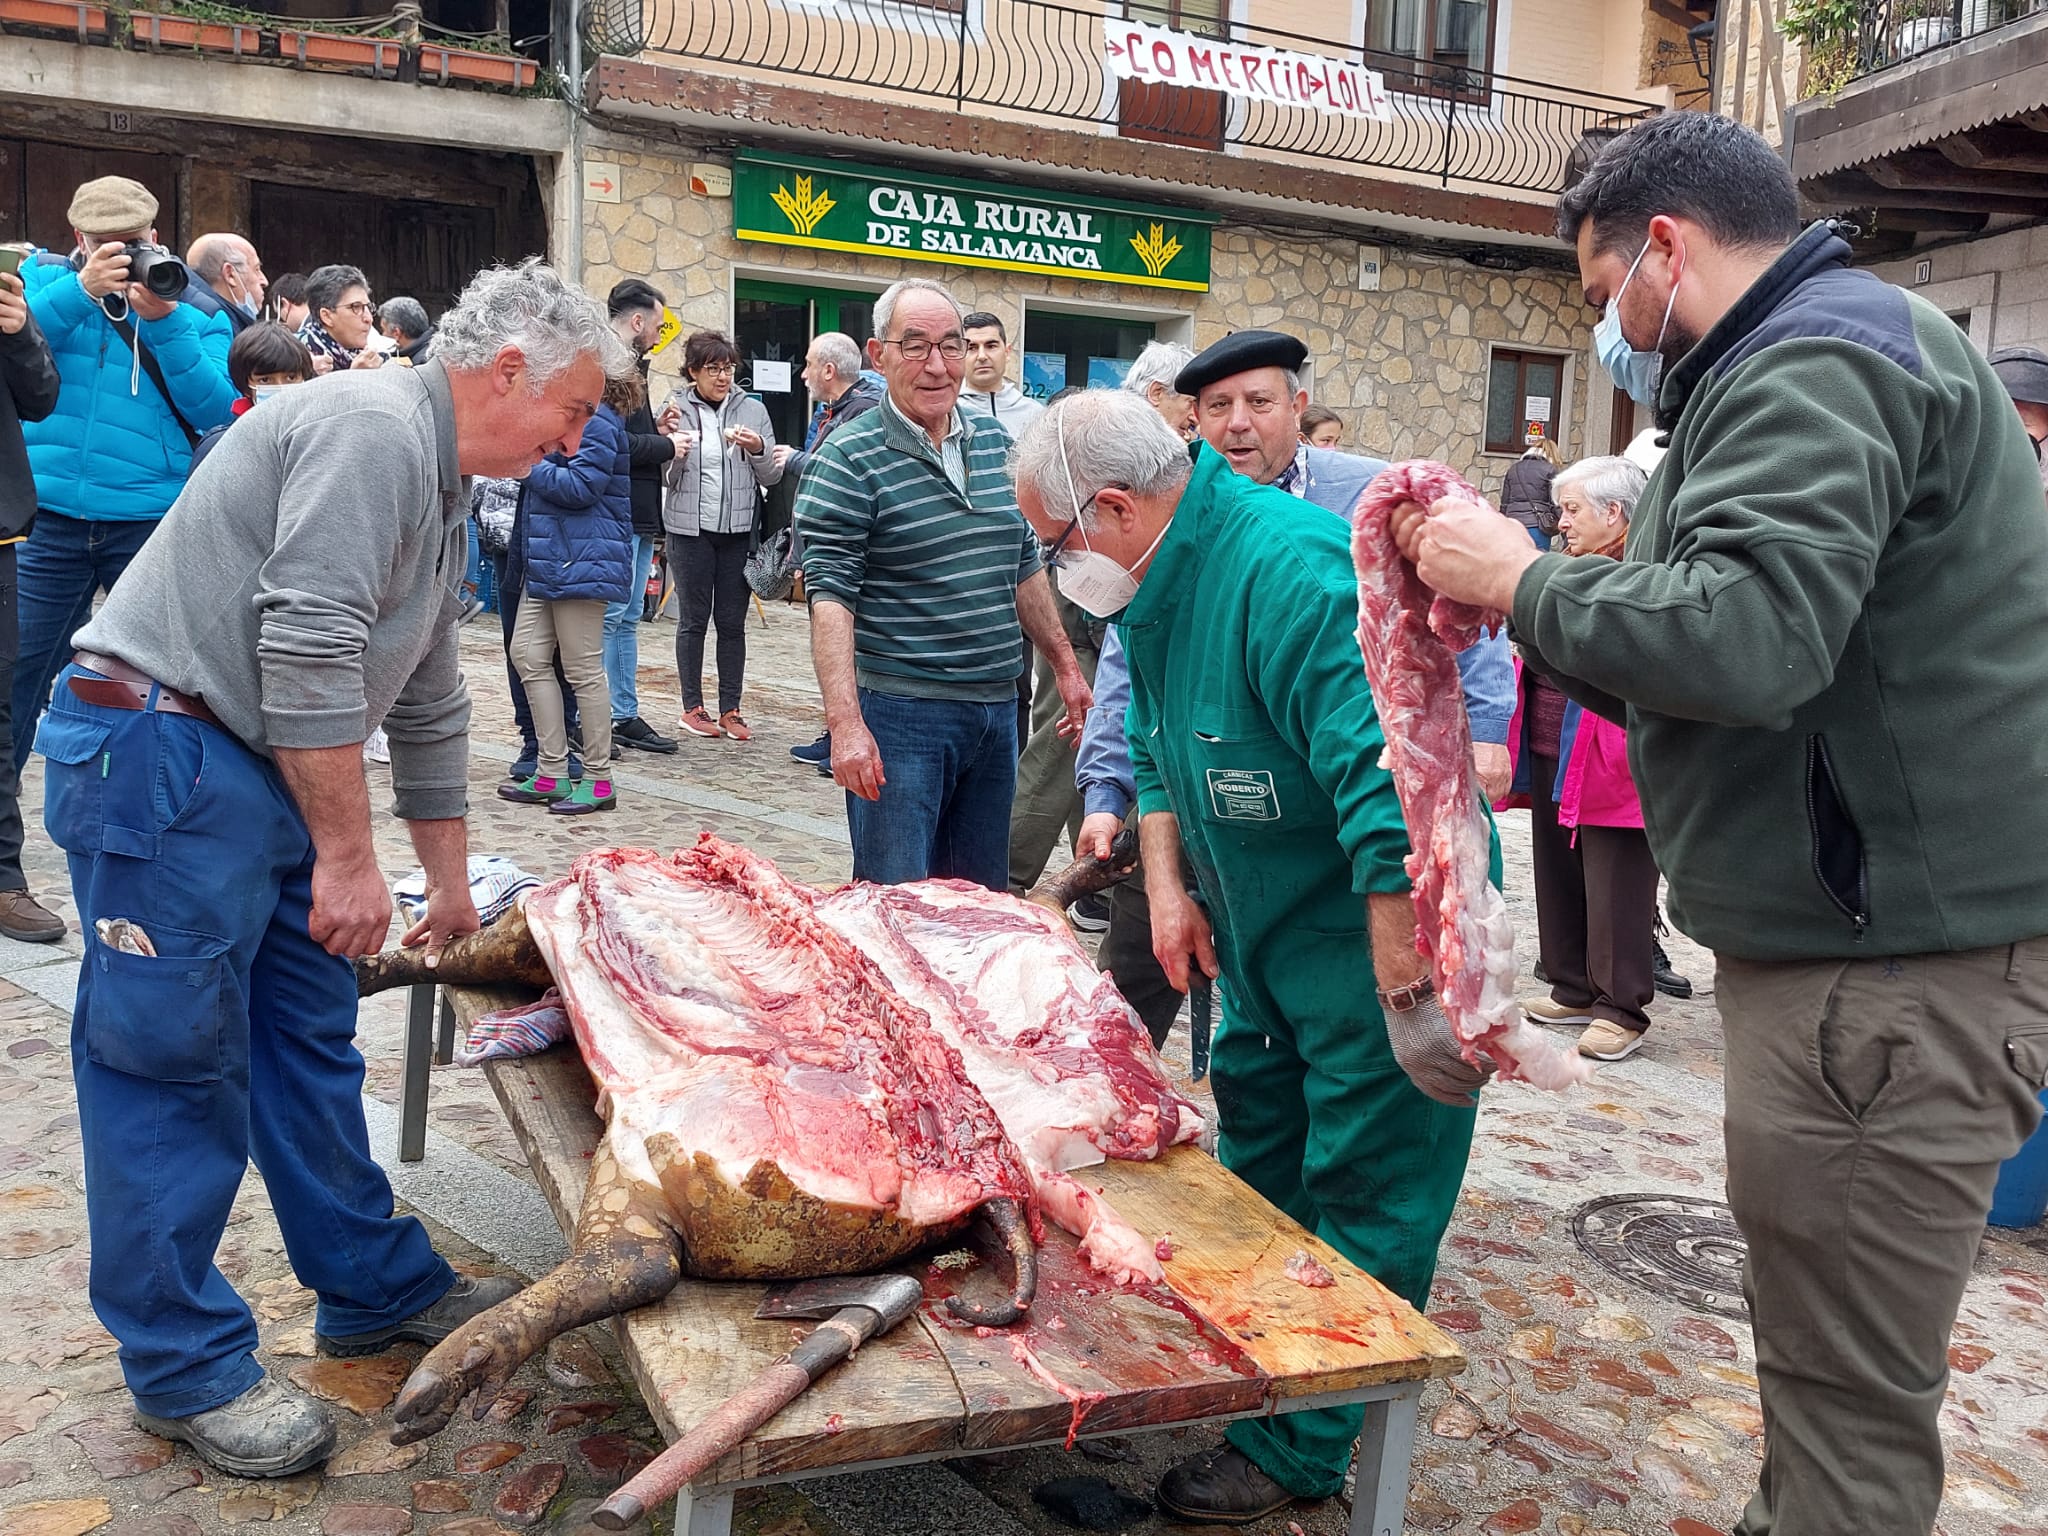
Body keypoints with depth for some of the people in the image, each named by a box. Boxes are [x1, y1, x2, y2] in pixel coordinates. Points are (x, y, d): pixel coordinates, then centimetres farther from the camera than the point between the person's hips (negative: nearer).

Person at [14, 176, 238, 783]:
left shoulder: (195, 307, 7)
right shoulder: (44, 278, 9)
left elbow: (212, 408, -7)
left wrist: (163, 320, -17)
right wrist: (81, 289, -20)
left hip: (151, 521, 0)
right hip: (48, 516, 0)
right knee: (15, 677, 2)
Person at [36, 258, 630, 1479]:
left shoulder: (440, 488, 17)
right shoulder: (371, 429, -15)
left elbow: (429, 706, 22)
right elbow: (308, 651, -23)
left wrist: (453, 884, 25)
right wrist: (349, 857, -18)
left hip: (260, 769, 10)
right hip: (157, 750, -10)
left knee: (312, 1037, 15)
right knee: (173, 1059, -1)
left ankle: (378, 1289, 27)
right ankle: (188, 1368, 11)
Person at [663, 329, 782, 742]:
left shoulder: (753, 410, 6)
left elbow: (772, 476, 5)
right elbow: (664, 478, 2)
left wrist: (758, 450, -14)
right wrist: (674, 455, -18)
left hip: (738, 529, 2)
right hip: (690, 527, -1)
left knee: (732, 621, 4)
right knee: (694, 618, 4)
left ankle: (730, 709, 11)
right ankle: (693, 707, 12)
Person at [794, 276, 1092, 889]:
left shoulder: (996, 443, 10)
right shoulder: (850, 459, -9)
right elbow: (829, 595, -15)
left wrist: (1064, 662, 18)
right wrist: (846, 723, -24)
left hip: (997, 706, 6)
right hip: (900, 714, -6)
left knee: (983, 902, 14)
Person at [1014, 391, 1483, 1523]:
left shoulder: (1291, 570, -27)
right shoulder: (1154, 589, 4)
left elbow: (1385, 787, -32)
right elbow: (1159, 754, 17)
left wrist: (1400, 984, -30)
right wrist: (1169, 888, 4)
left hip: (1382, 930, -9)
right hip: (1263, 943, 10)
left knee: (1357, 1202, 2)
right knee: (1253, 1165, 20)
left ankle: (1298, 1453, 14)